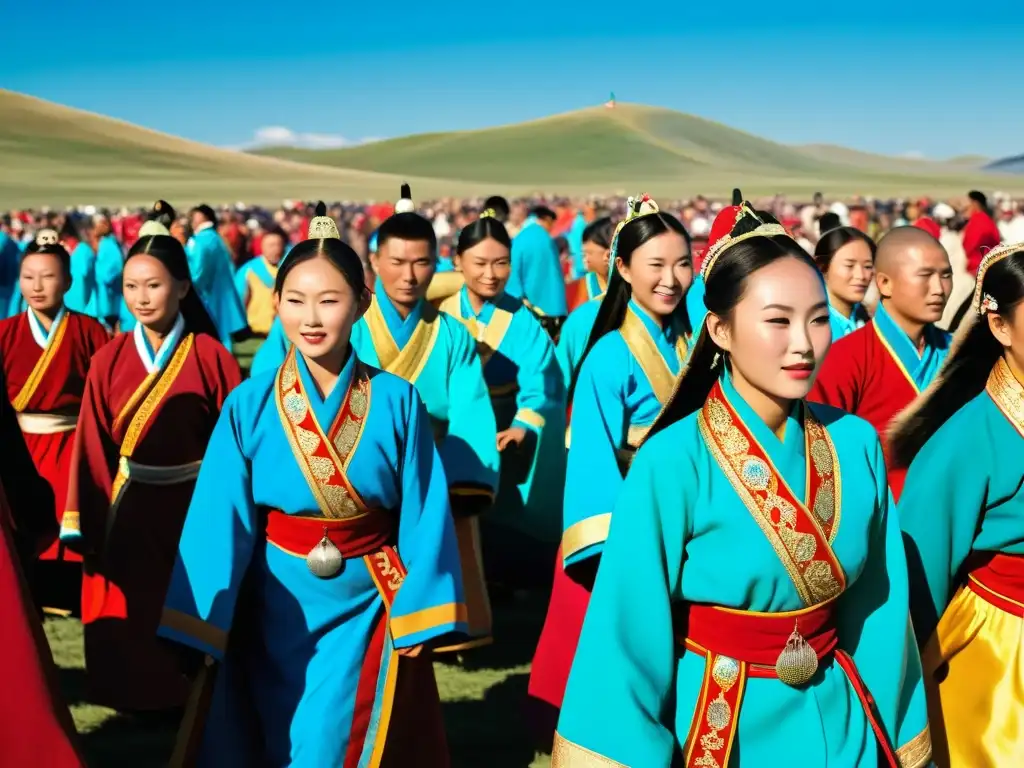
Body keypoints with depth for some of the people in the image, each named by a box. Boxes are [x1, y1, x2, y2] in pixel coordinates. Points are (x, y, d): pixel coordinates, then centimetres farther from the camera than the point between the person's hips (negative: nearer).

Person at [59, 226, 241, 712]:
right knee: (127, 621, 9)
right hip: (127, 511, 2)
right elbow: (92, 448, -1)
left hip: (195, 507, -2)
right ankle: (136, 699, 29)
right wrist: (88, 525, -4)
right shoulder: (109, 360, -1)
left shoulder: (211, 358, -7)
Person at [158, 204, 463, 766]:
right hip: (278, 614, 1)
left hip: (369, 610, -1)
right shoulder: (249, 405, -8)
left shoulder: (396, 402, -8)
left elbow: (422, 517, -6)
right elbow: (219, 523, -8)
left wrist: (419, 617, -7)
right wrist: (198, 628, -9)